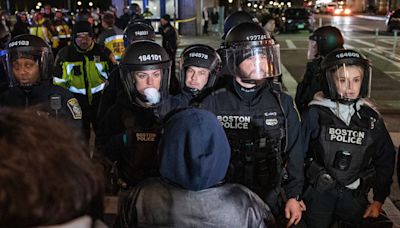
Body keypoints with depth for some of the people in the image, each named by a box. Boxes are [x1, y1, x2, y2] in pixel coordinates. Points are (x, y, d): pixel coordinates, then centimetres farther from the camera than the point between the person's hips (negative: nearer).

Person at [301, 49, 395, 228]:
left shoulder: (371, 118, -3)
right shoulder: (315, 114, -11)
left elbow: (385, 159, 6)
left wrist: (378, 200, 4)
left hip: (355, 197, 2)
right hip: (318, 195, -2)